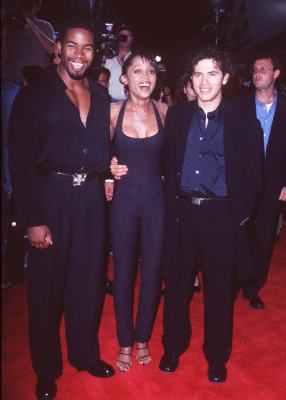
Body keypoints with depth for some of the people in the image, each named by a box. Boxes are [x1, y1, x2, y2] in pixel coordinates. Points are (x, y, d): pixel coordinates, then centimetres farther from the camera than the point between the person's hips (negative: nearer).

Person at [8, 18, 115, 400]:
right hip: (50, 196, -4)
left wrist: (106, 169, -2)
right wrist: (32, 220, -14)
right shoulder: (35, 94, -5)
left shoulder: (100, 96, 10)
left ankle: (86, 354, 36)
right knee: (47, 285, 9)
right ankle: (46, 369, 30)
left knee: (88, 281, 14)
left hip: (90, 197, 4)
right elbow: (21, 160, -9)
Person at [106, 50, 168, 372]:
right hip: (124, 199, -1)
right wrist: (110, 168, -8)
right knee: (123, 270, 9)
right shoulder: (113, 112, -5)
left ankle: (142, 338, 31)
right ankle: (125, 343, 28)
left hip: (156, 199, 1)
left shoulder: (164, 111, -2)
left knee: (152, 270, 10)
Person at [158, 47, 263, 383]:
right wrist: (172, 203, -1)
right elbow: (168, 164, 8)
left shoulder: (244, 123, -1)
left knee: (219, 287, 11)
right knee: (177, 282, 12)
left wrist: (238, 215, -7)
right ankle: (173, 346, 34)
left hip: (221, 215, -2)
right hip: (181, 213, 2)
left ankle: (216, 355, 31)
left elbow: (253, 177, 1)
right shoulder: (177, 116, 6)